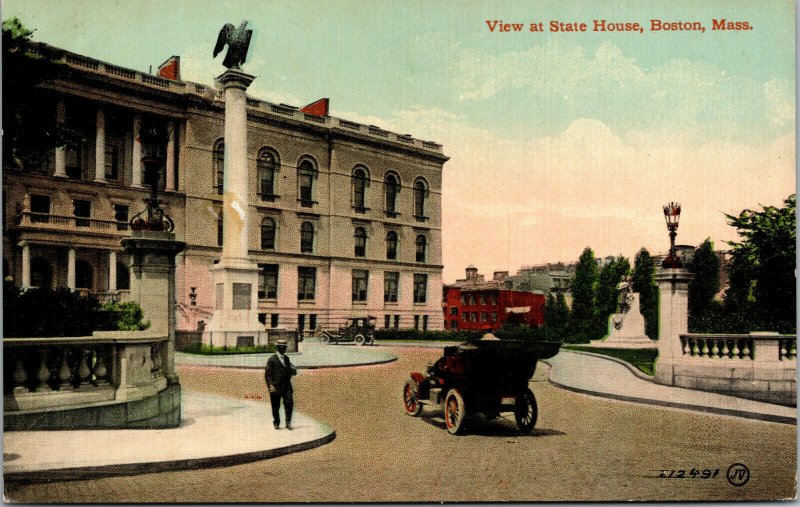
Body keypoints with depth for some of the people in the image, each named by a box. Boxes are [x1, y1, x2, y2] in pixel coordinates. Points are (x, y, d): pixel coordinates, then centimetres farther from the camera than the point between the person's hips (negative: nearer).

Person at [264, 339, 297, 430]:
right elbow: (267, 374, -6)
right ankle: (276, 423, 22)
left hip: (286, 386, 4)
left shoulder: (286, 358, 15)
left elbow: (293, 371, 22)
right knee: (275, 406, 4)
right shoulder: (272, 359, -3)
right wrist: (270, 385, -17)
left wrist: (293, 370, -3)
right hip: (276, 387, -4)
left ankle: (288, 422, -1)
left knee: (289, 402, -10)